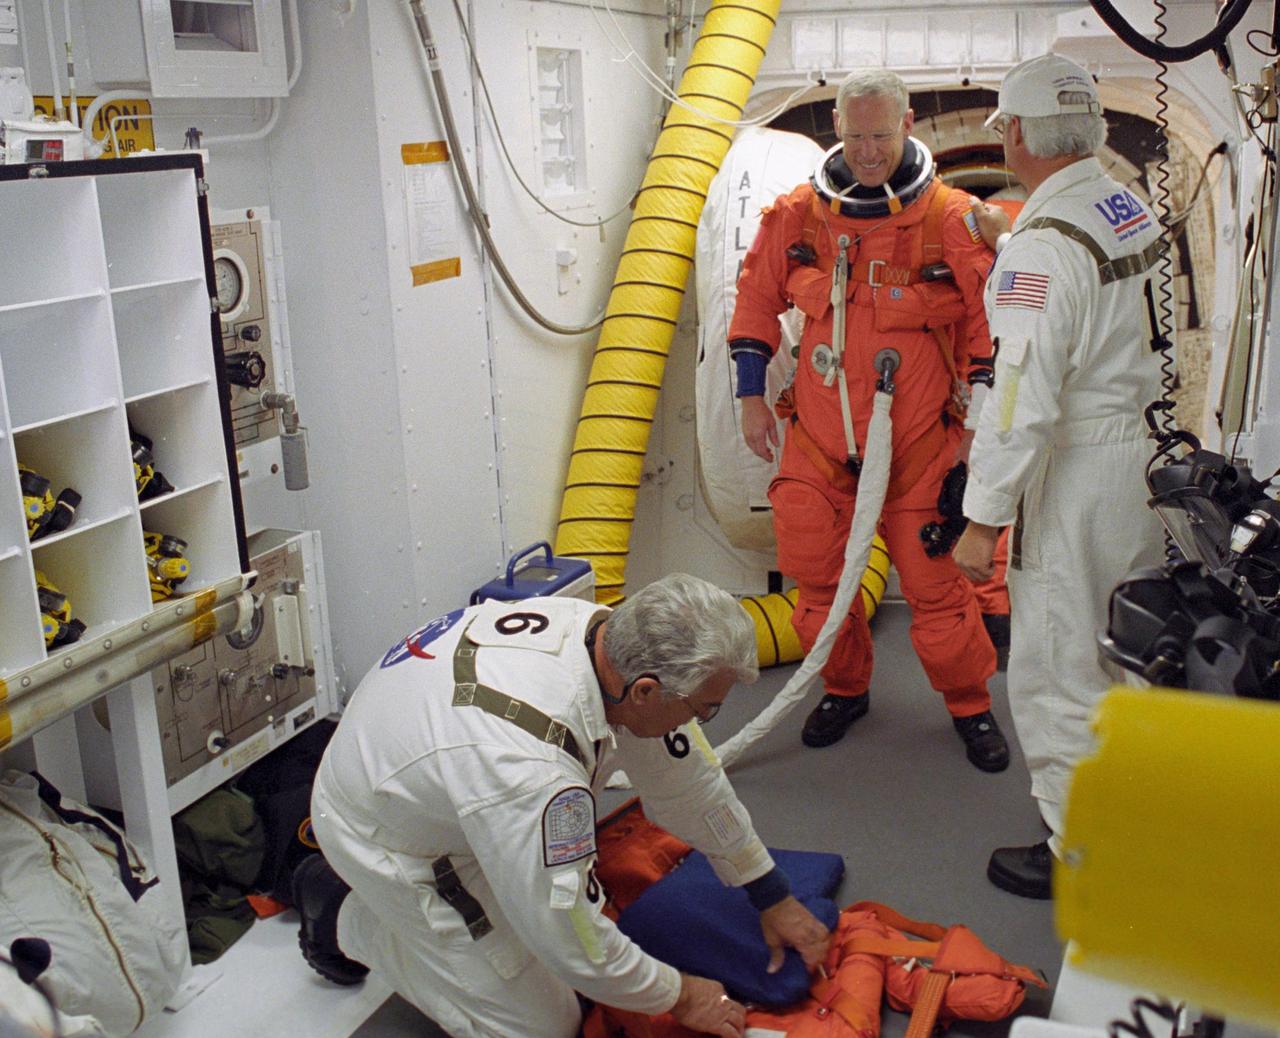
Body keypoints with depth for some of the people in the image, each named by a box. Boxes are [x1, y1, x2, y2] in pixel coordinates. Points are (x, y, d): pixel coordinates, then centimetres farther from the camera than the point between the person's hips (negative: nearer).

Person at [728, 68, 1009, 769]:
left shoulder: (951, 219, -6)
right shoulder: (797, 214, 0)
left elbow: (989, 330, -1)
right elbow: (756, 302, 12)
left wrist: (980, 425, -1)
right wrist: (751, 396, 9)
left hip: (917, 446, -2)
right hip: (818, 441, 3)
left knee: (933, 584, 1)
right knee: (815, 574, 7)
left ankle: (970, 705, 25)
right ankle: (845, 688, 33)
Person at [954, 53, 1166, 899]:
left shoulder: (1043, 245, -21)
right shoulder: (1131, 211, 7)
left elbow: (1024, 396, -24)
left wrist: (984, 518, -19)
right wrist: (1003, 236, 38)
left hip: (1076, 474, -9)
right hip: (1139, 447, 9)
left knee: (1060, 670, 3)